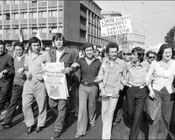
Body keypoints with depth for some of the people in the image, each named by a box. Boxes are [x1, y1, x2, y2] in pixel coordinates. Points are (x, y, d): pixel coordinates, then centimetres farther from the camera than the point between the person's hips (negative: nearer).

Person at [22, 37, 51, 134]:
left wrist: (43, 75, -17)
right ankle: (30, 124, 26)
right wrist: (26, 73, 1)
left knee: (41, 105, 7)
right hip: (28, 83, 4)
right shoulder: (27, 56, 11)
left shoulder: (45, 55, -4)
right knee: (26, 105, 4)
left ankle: (40, 124, 28)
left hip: (40, 83, -4)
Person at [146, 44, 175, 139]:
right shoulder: (155, 63, -6)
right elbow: (148, 77, 0)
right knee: (157, 117, -6)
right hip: (156, 92, -2)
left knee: (166, 118, 11)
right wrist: (150, 89, -10)